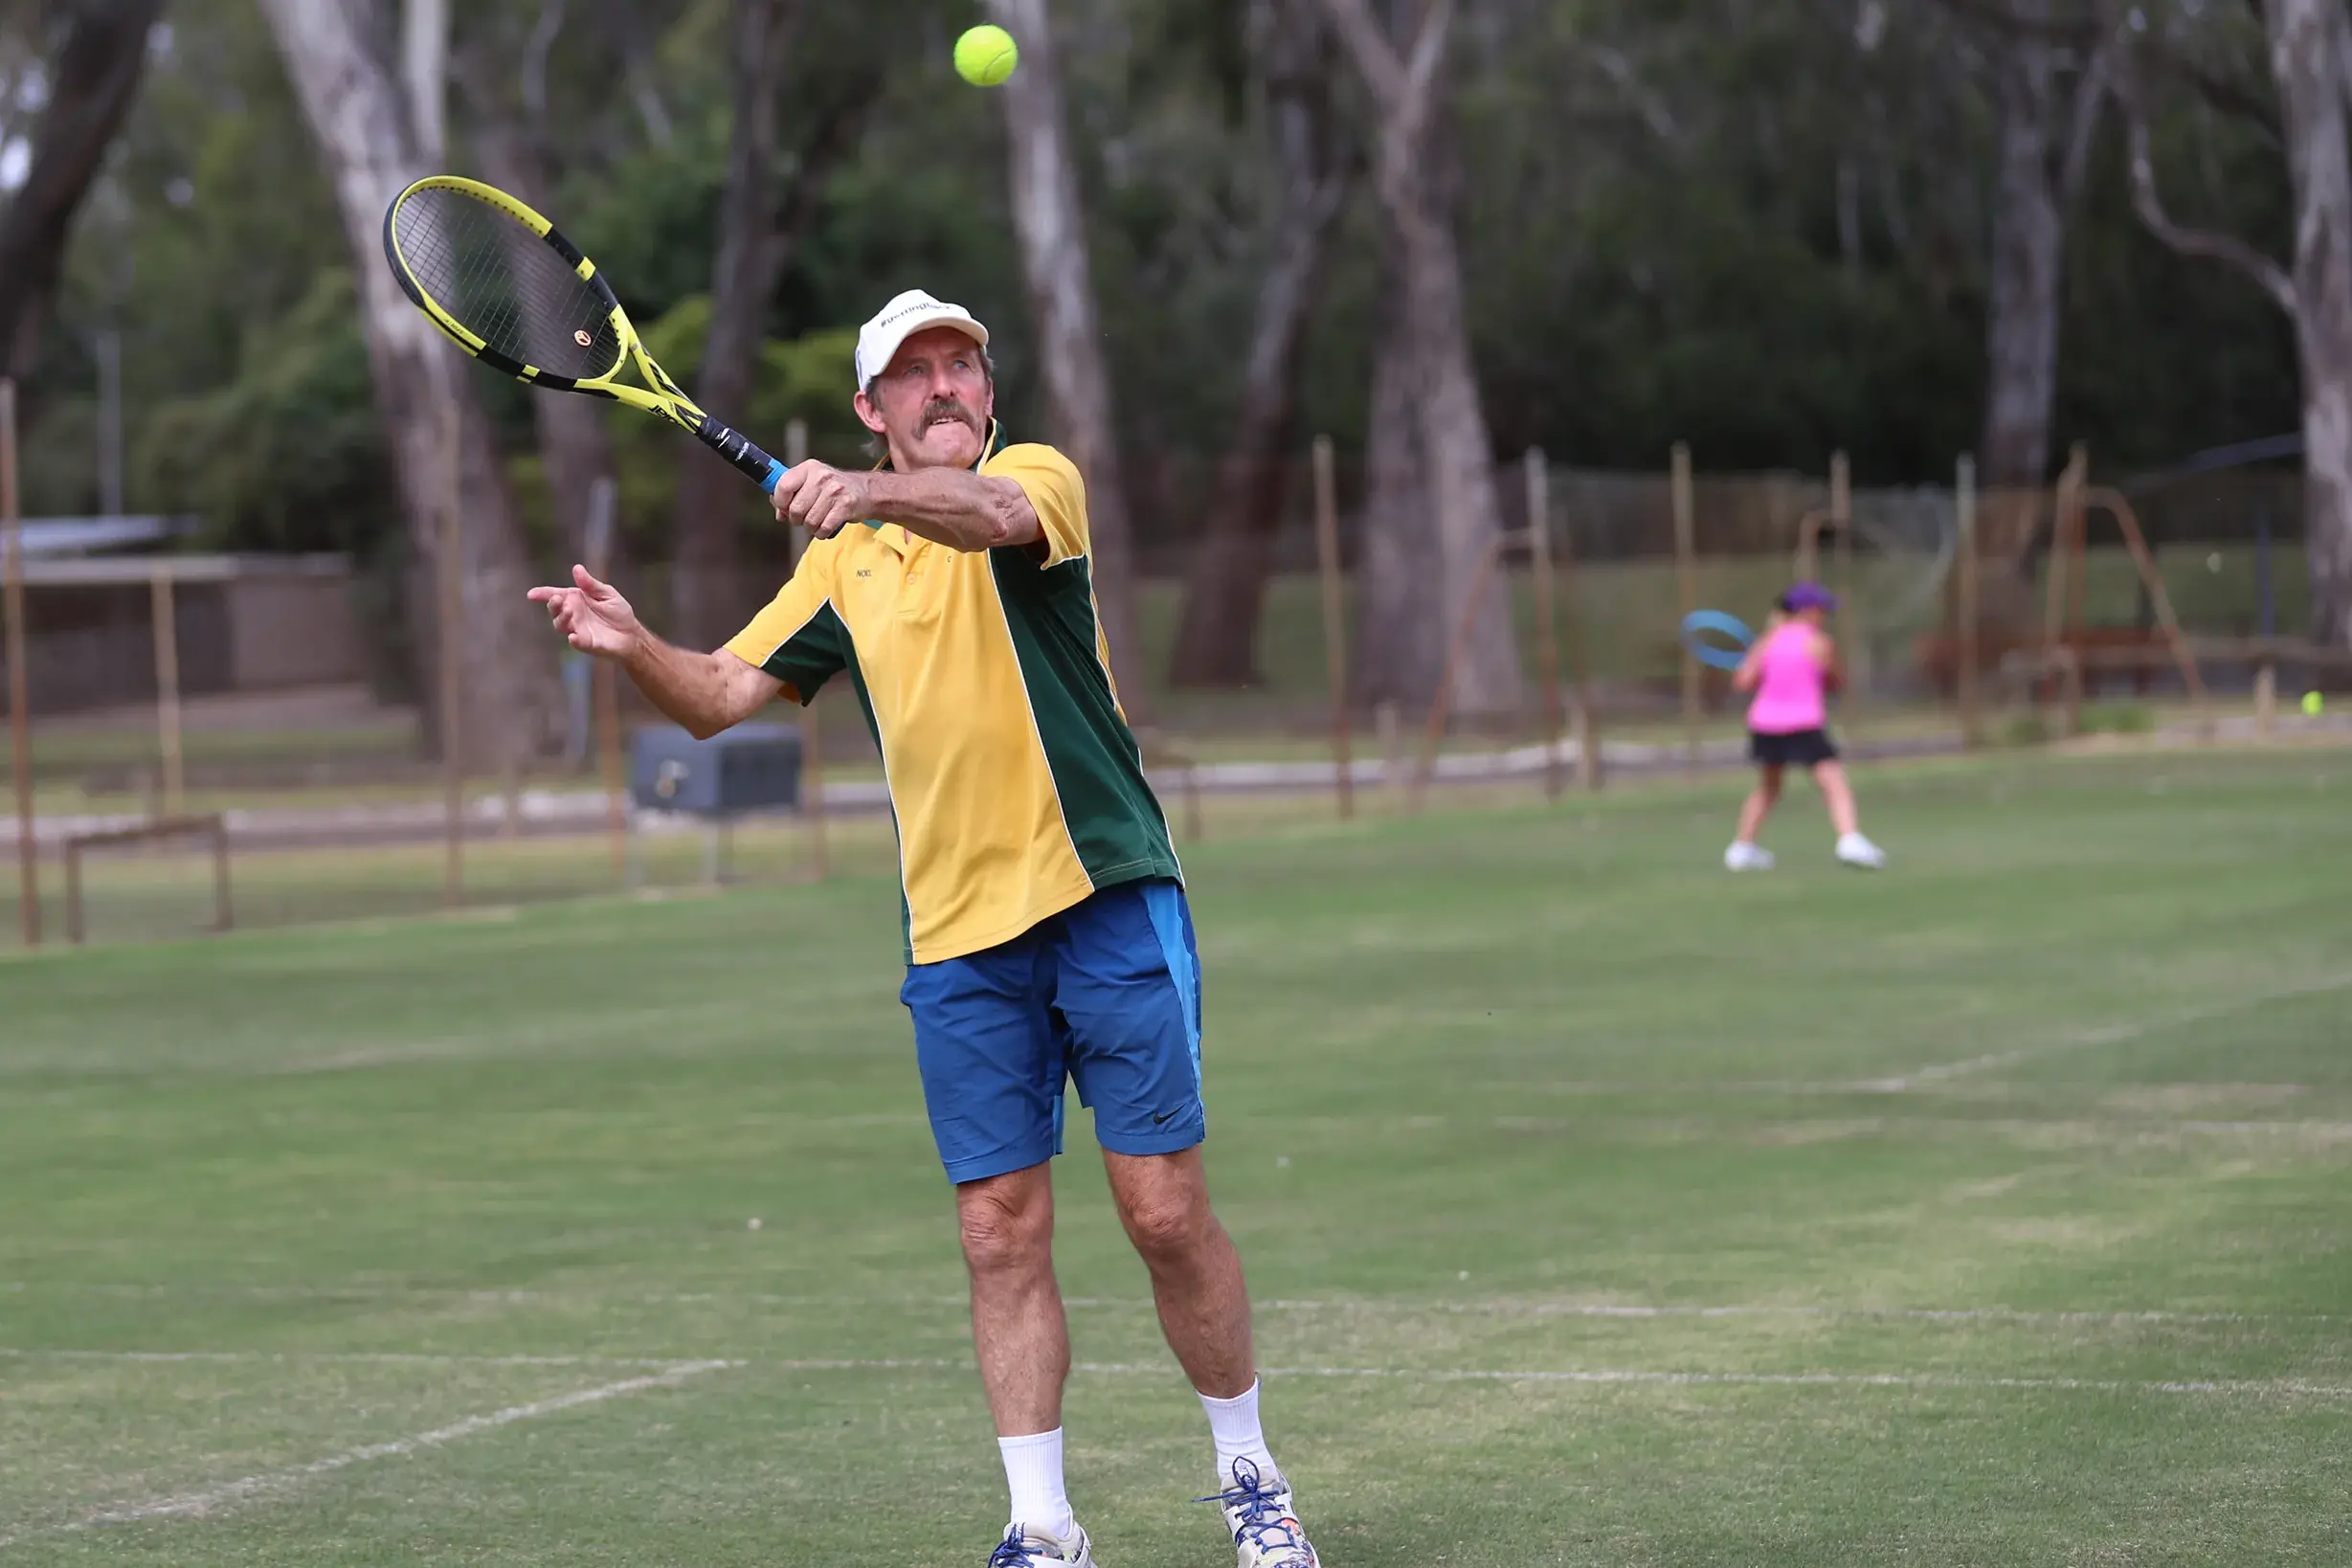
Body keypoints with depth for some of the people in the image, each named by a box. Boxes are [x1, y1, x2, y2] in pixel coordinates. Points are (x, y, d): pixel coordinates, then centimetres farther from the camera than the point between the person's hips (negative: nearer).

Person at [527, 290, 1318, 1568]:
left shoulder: (1039, 477, -2)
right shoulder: (844, 561, 14)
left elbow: (992, 517, -27)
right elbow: (720, 698, 12)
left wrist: (871, 494, -47)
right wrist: (632, 647, -10)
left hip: (1109, 900, -4)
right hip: (958, 940, 4)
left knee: (1166, 1211, -3)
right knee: (1000, 1233, 1)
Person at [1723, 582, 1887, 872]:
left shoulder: (1769, 640, 7)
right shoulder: (1820, 643, -3)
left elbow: (1743, 681, 1)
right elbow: (1833, 683, 9)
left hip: (1765, 723, 5)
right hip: (1805, 725, -5)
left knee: (1767, 788, 24)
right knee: (1836, 785, -9)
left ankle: (1742, 847, 25)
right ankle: (1850, 839, -30)